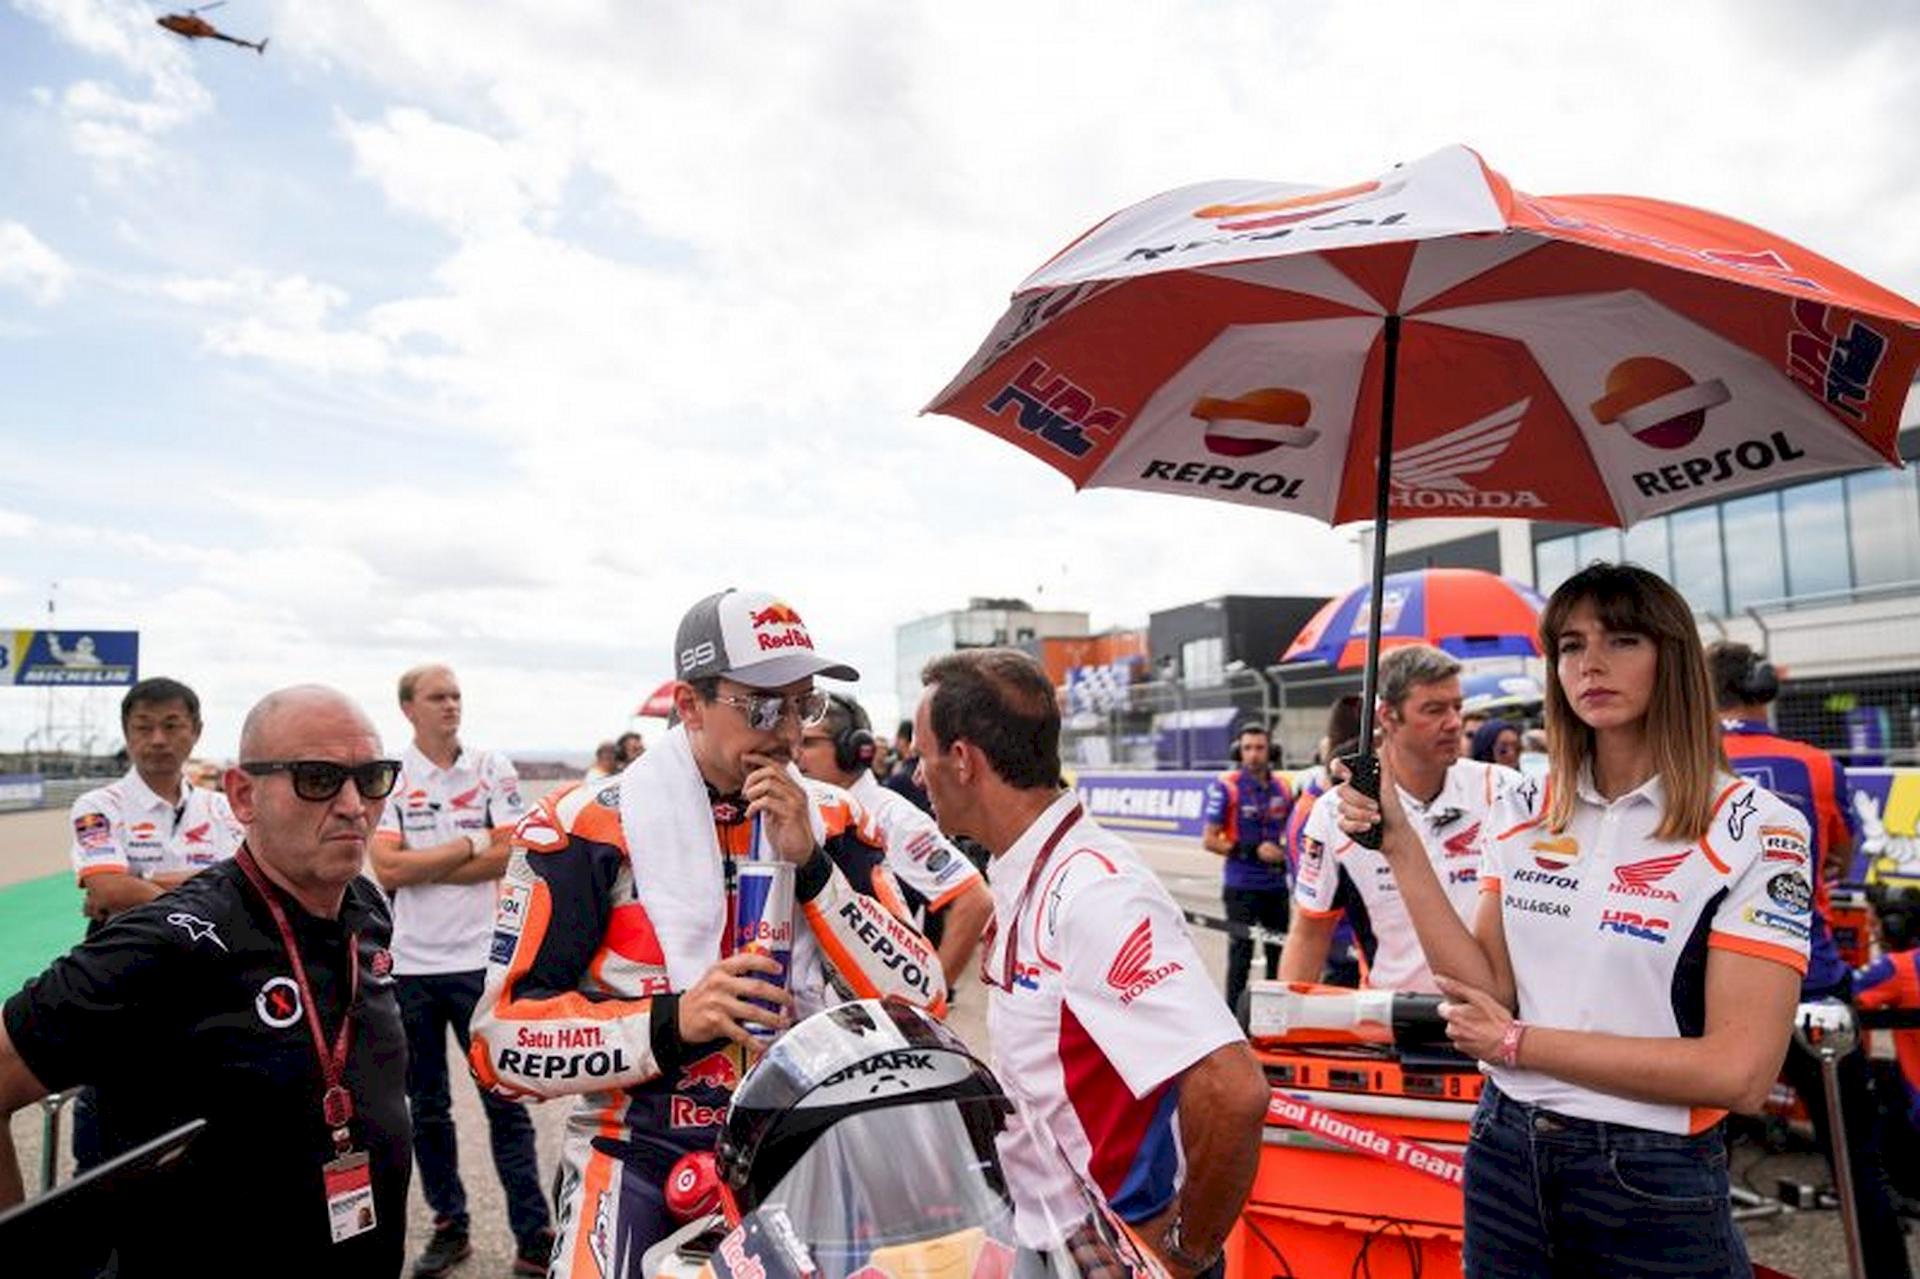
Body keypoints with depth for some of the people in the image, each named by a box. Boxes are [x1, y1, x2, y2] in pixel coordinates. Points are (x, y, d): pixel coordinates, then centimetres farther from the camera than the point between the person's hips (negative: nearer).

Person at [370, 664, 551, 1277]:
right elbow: (386, 868, -11)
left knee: (505, 1101, 3)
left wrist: (419, 866, -10)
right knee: (426, 1107, 14)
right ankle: (449, 1226, 30)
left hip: (481, 959, -1)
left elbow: (511, 856, -9)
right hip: (410, 964, 2)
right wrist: (472, 844, -10)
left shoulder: (493, 768, 0)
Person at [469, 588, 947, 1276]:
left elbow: (921, 1006, -7)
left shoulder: (830, 828, 1)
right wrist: (671, 1023, -24)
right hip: (641, 1173, -3)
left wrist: (811, 865, -16)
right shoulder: (588, 828, -10)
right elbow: (502, 1042, -11)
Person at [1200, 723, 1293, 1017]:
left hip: (1276, 885, 6)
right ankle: (1234, 1017, 9)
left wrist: (1287, 851, 0)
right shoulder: (1225, 787, -9)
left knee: (1279, 950, 14)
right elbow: (1209, 840, -9)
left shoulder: (1282, 787, 7)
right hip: (1242, 886, -5)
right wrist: (1253, 850, -16)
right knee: (1241, 953, -1)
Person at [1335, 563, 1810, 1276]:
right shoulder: (1521, 814, 1)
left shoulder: (1753, 829, -12)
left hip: (1654, 1187, -4)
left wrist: (1521, 1042, -13)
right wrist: (1399, 845, -11)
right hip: (1505, 1155, 4)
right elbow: (1488, 992, -4)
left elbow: (1740, 1071, -17)